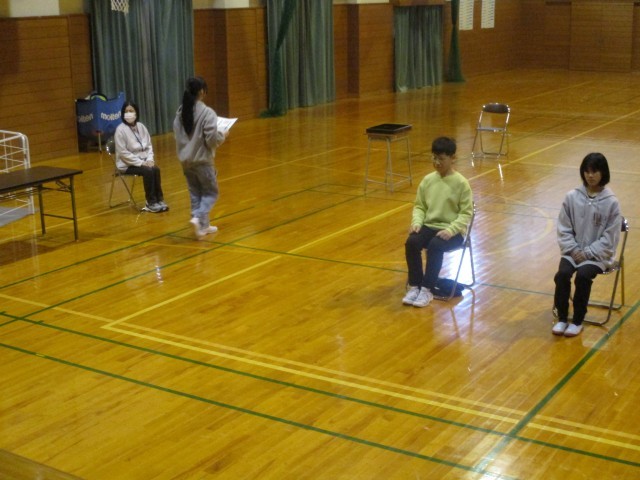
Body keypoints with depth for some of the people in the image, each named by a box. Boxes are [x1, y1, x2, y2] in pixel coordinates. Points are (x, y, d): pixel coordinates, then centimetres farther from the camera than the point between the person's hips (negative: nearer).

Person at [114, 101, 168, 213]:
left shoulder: (141, 127, 5)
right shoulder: (120, 130, -13)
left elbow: (149, 145, 10)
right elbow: (123, 153, -16)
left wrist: (149, 159, -8)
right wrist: (140, 163, -19)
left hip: (143, 160, 5)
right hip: (127, 164, -5)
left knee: (156, 169, -22)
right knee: (148, 171, -27)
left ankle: (159, 200, -12)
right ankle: (151, 203, -16)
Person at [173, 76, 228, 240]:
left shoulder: (180, 112, 4)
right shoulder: (207, 112, -17)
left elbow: (178, 136, 12)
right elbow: (212, 139, -19)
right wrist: (223, 135, -1)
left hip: (186, 160, 6)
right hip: (202, 160, -6)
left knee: (195, 193, 14)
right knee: (211, 192, 8)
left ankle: (203, 226, 18)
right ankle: (198, 218, -12)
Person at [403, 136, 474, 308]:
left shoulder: (461, 183, -7)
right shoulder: (427, 180, 6)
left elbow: (466, 213, -8)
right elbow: (419, 206, 13)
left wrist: (450, 230, -21)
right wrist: (416, 222, -7)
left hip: (452, 231, -4)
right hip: (429, 226, 4)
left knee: (435, 246, -34)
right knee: (411, 242, -26)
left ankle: (427, 290, -22)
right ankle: (414, 286, -14)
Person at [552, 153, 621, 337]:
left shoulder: (611, 202, -9)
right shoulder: (572, 197, -2)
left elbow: (609, 237, -7)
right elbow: (564, 228, 4)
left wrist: (588, 253, -13)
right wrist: (573, 249, -9)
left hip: (598, 254, -2)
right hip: (573, 250, 3)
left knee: (582, 276, -29)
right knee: (562, 274, -24)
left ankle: (578, 321, -9)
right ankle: (562, 318, -5)